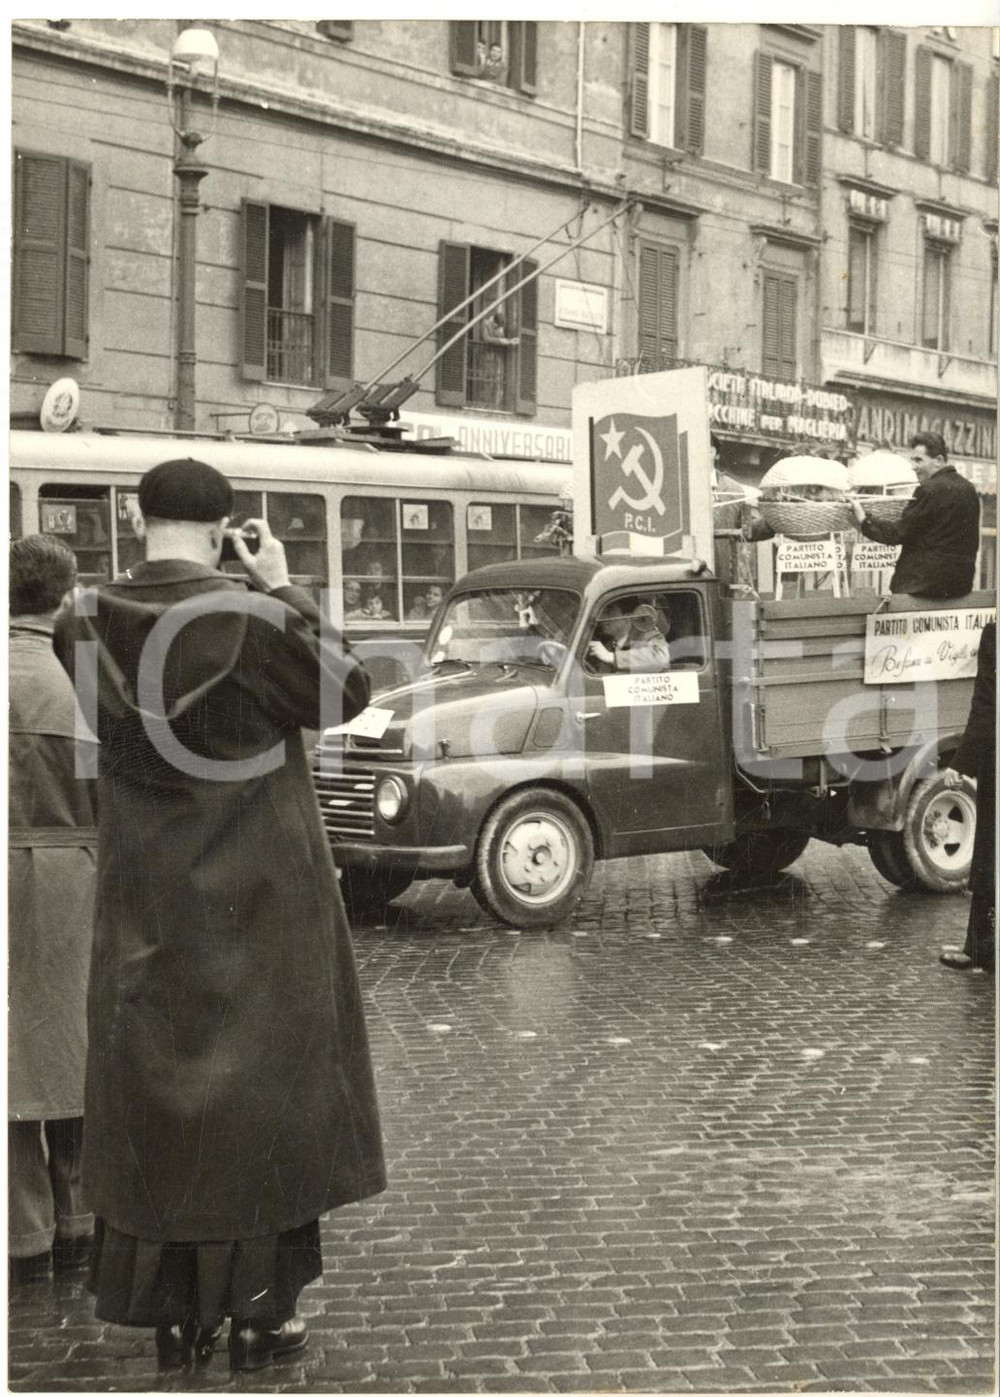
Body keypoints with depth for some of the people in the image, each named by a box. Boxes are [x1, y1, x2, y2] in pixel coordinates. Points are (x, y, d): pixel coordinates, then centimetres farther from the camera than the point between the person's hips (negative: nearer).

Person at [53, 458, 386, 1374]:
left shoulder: (86, 624, -6)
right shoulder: (255, 619, -17)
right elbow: (347, 693, -5)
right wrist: (284, 589, -2)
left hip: (147, 903, 4)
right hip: (260, 896, -3)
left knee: (155, 1086, 13)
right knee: (264, 1085, 9)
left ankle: (174, 1313, 20)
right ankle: (261, 1313, 16)